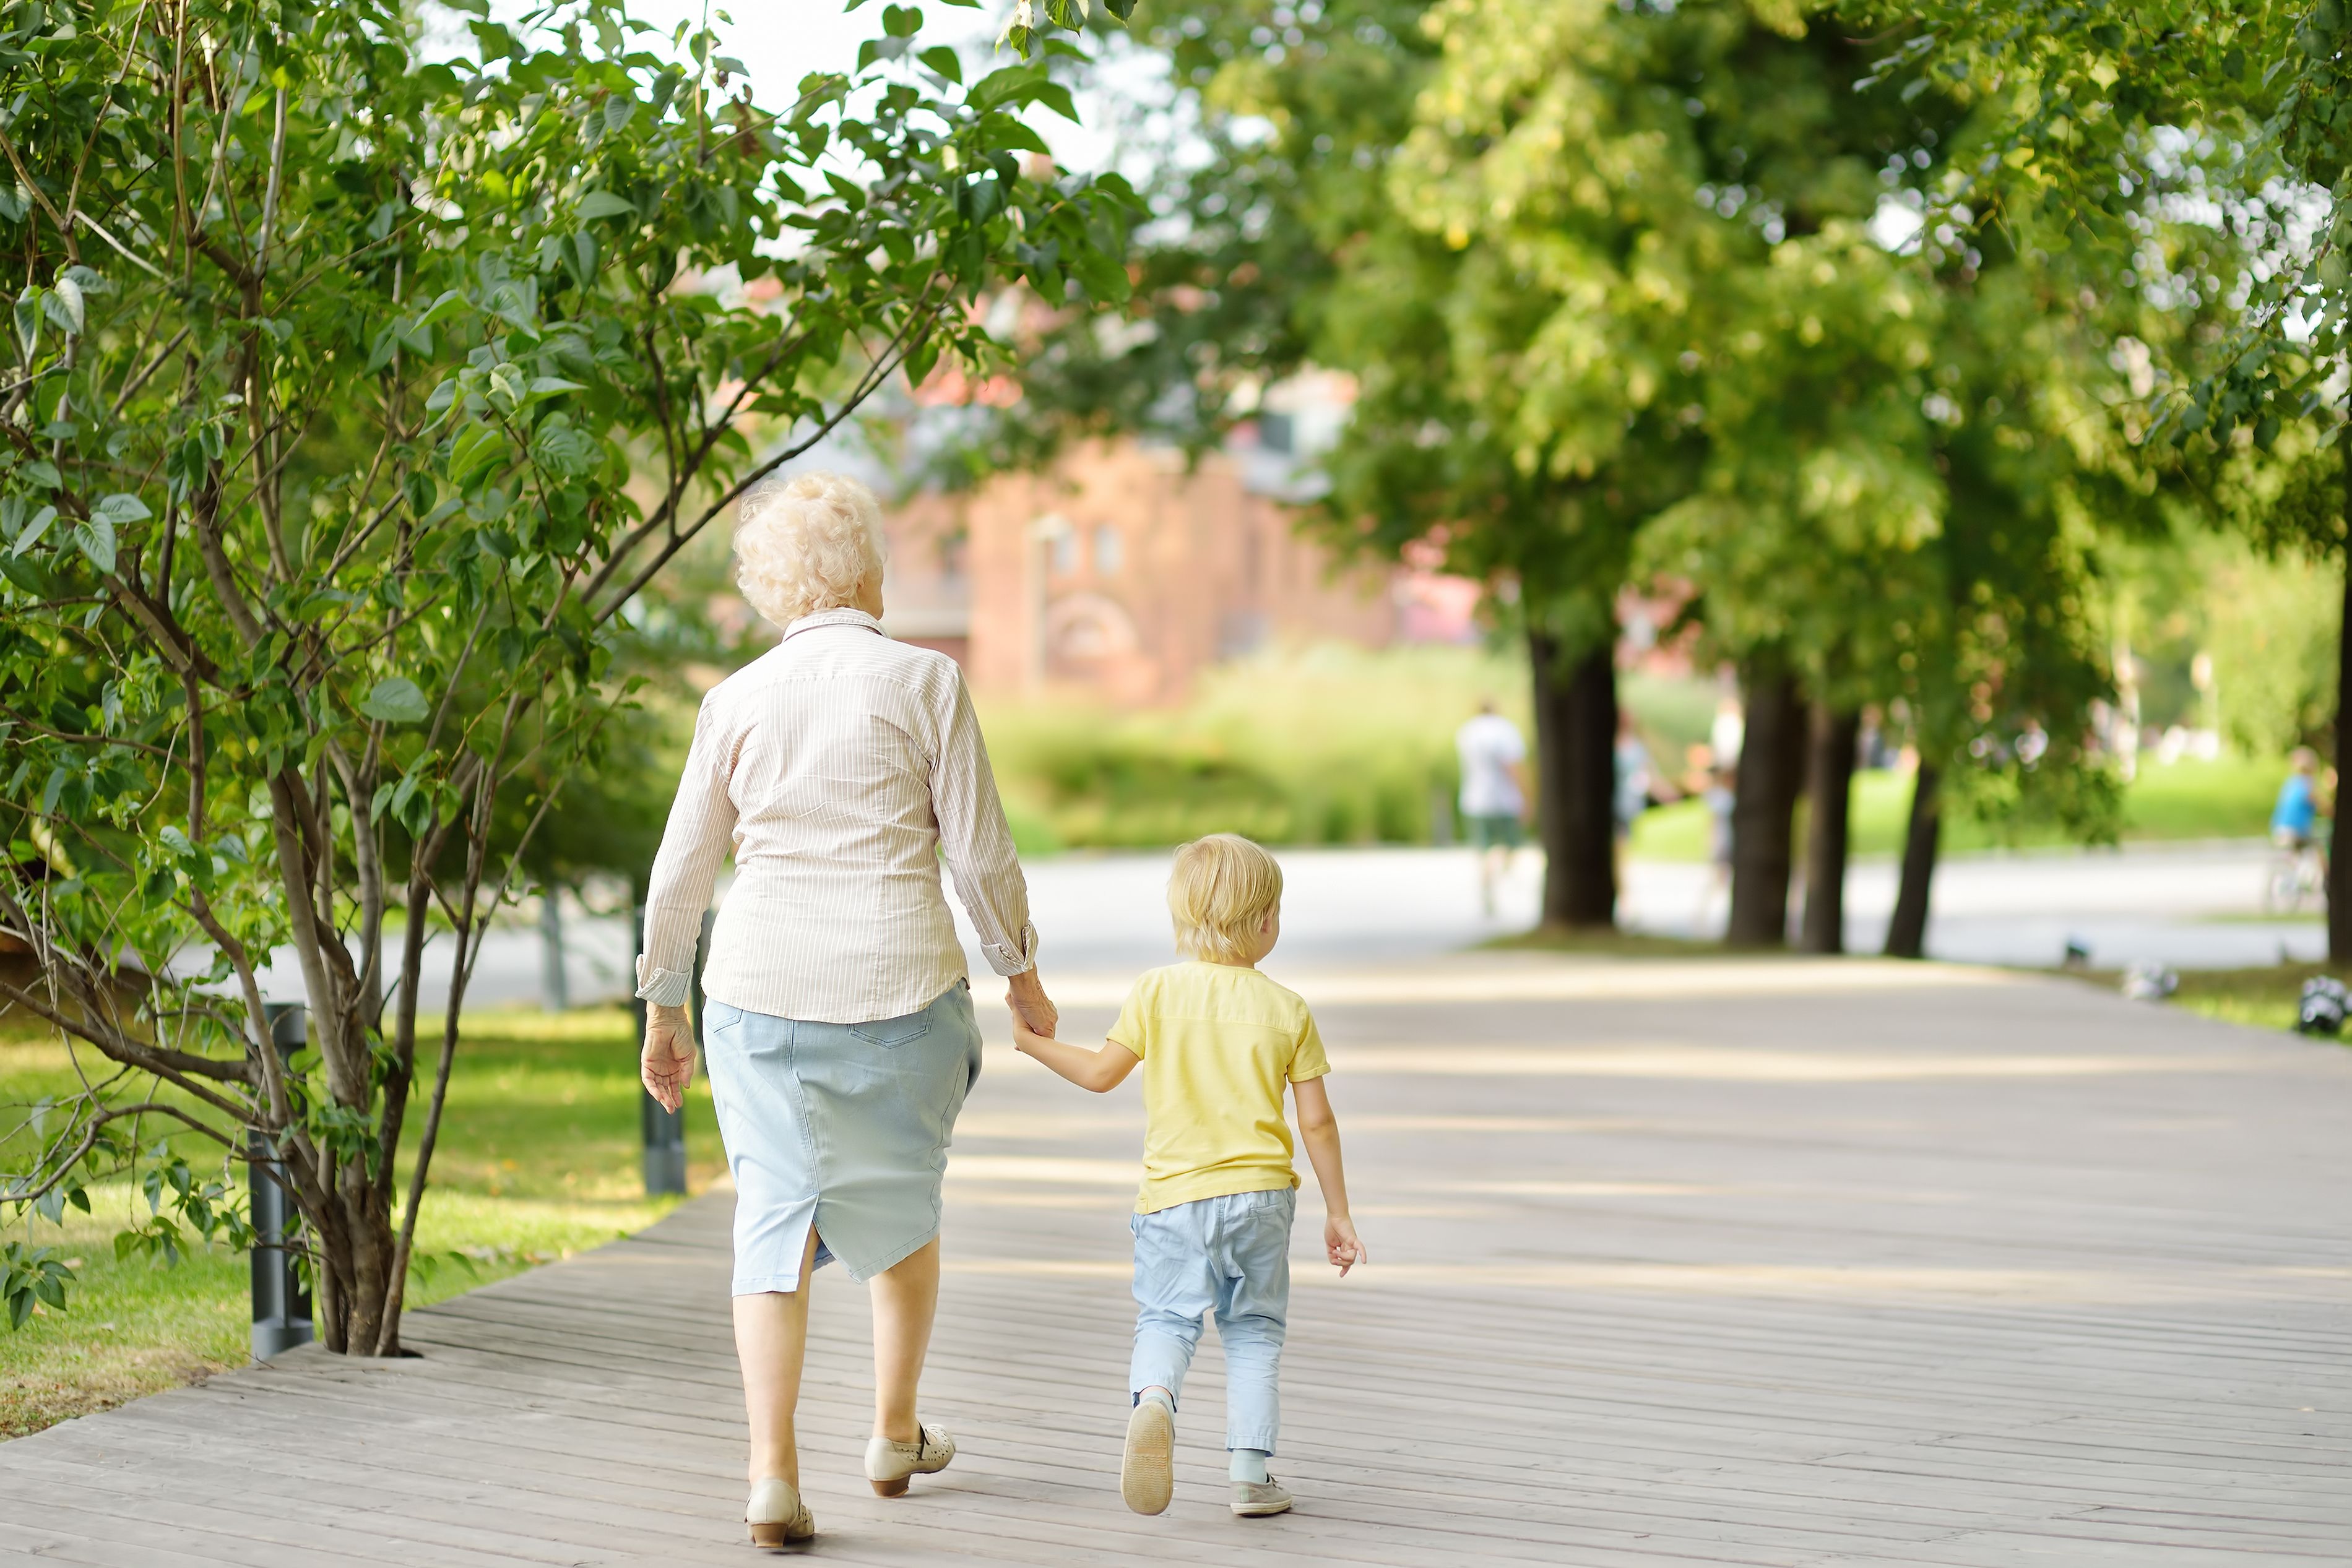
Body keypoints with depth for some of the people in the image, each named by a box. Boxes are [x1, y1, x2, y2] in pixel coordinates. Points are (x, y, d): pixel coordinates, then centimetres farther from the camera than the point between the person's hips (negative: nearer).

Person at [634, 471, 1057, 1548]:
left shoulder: (738, 700, 2)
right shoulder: (922, 682, -5)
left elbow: (681, 869, 6)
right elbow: (980, 851, -4)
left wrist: (661, 1009, 16)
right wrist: (1020, 971, 11)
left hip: (763, 985, 1)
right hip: (900, 982, -1)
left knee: (776, 1214, 4)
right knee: (900, 1204, 21)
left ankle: (772, 1471, -8)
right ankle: (894, 1433, 33)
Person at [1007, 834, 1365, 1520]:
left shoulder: (1157, 990, -1)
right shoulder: (1287, 1009, 0)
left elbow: (1101, 1073, 6)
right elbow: (1317, 1122, 2)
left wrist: (1035, 1042, 23)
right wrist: (1338, 1213, 11)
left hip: (1175, 1194, -1)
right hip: (1260, 1191, 1)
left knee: (1166, 1317, 3)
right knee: (1254, 1331, 12)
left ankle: (1152, 1395, -30)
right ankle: (1250, 1472, 6)